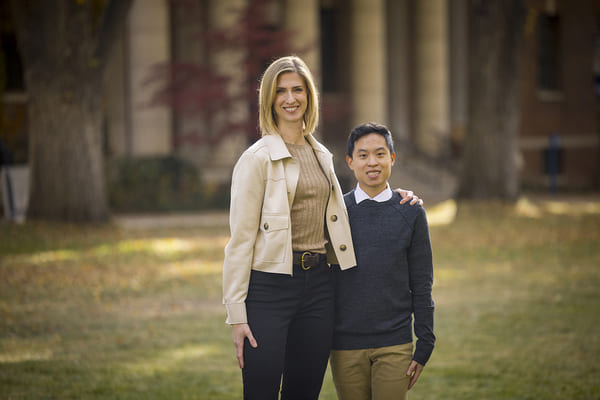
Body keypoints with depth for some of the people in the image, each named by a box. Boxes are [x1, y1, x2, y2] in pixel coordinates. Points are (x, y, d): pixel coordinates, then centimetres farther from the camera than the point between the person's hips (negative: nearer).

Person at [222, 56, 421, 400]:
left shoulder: (322, 155, 15)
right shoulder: (258, 158, -5)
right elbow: (241, 238, -7)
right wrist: (237, 313, -12)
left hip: (318, 285, 6)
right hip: (270, 285, -6)